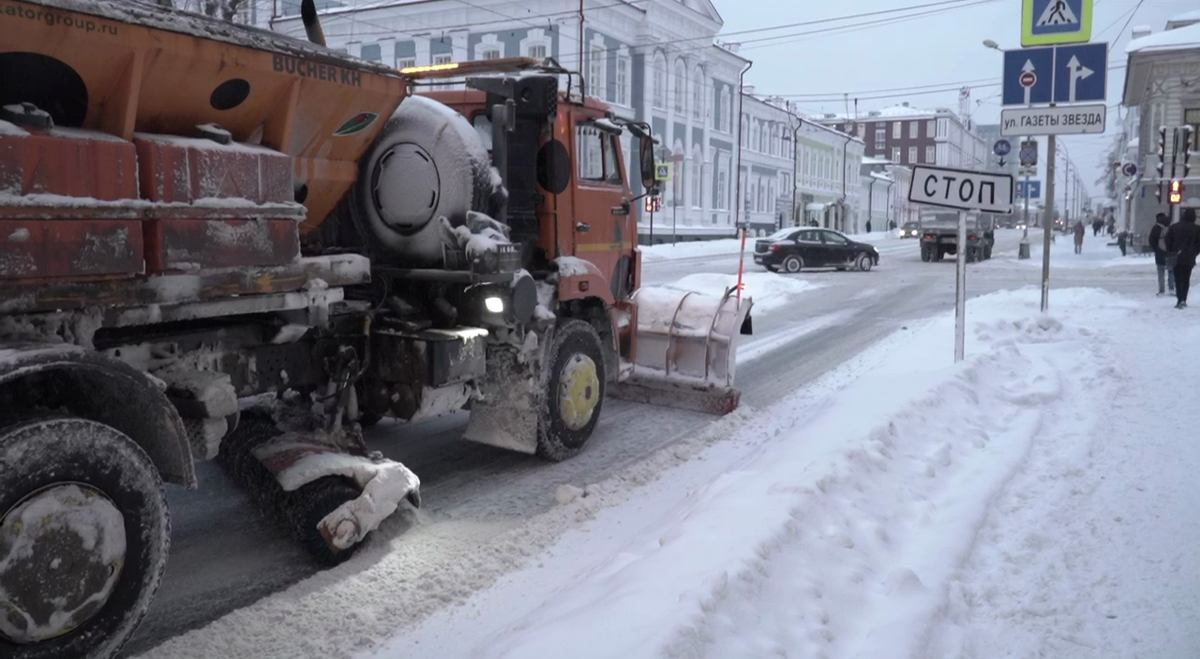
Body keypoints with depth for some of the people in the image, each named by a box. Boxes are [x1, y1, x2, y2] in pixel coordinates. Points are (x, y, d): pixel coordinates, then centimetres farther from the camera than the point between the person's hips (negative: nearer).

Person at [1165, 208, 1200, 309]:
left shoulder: (1174, 227, -1)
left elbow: (1168, 241, 0)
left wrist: (1171, 252, 11)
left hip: (1177, 258, -1)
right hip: (1189, 259, 1)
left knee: (1178, 279, -2)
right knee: (1186, 279, 12)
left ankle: (1180, 300, -16)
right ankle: (1184, 300, 13)